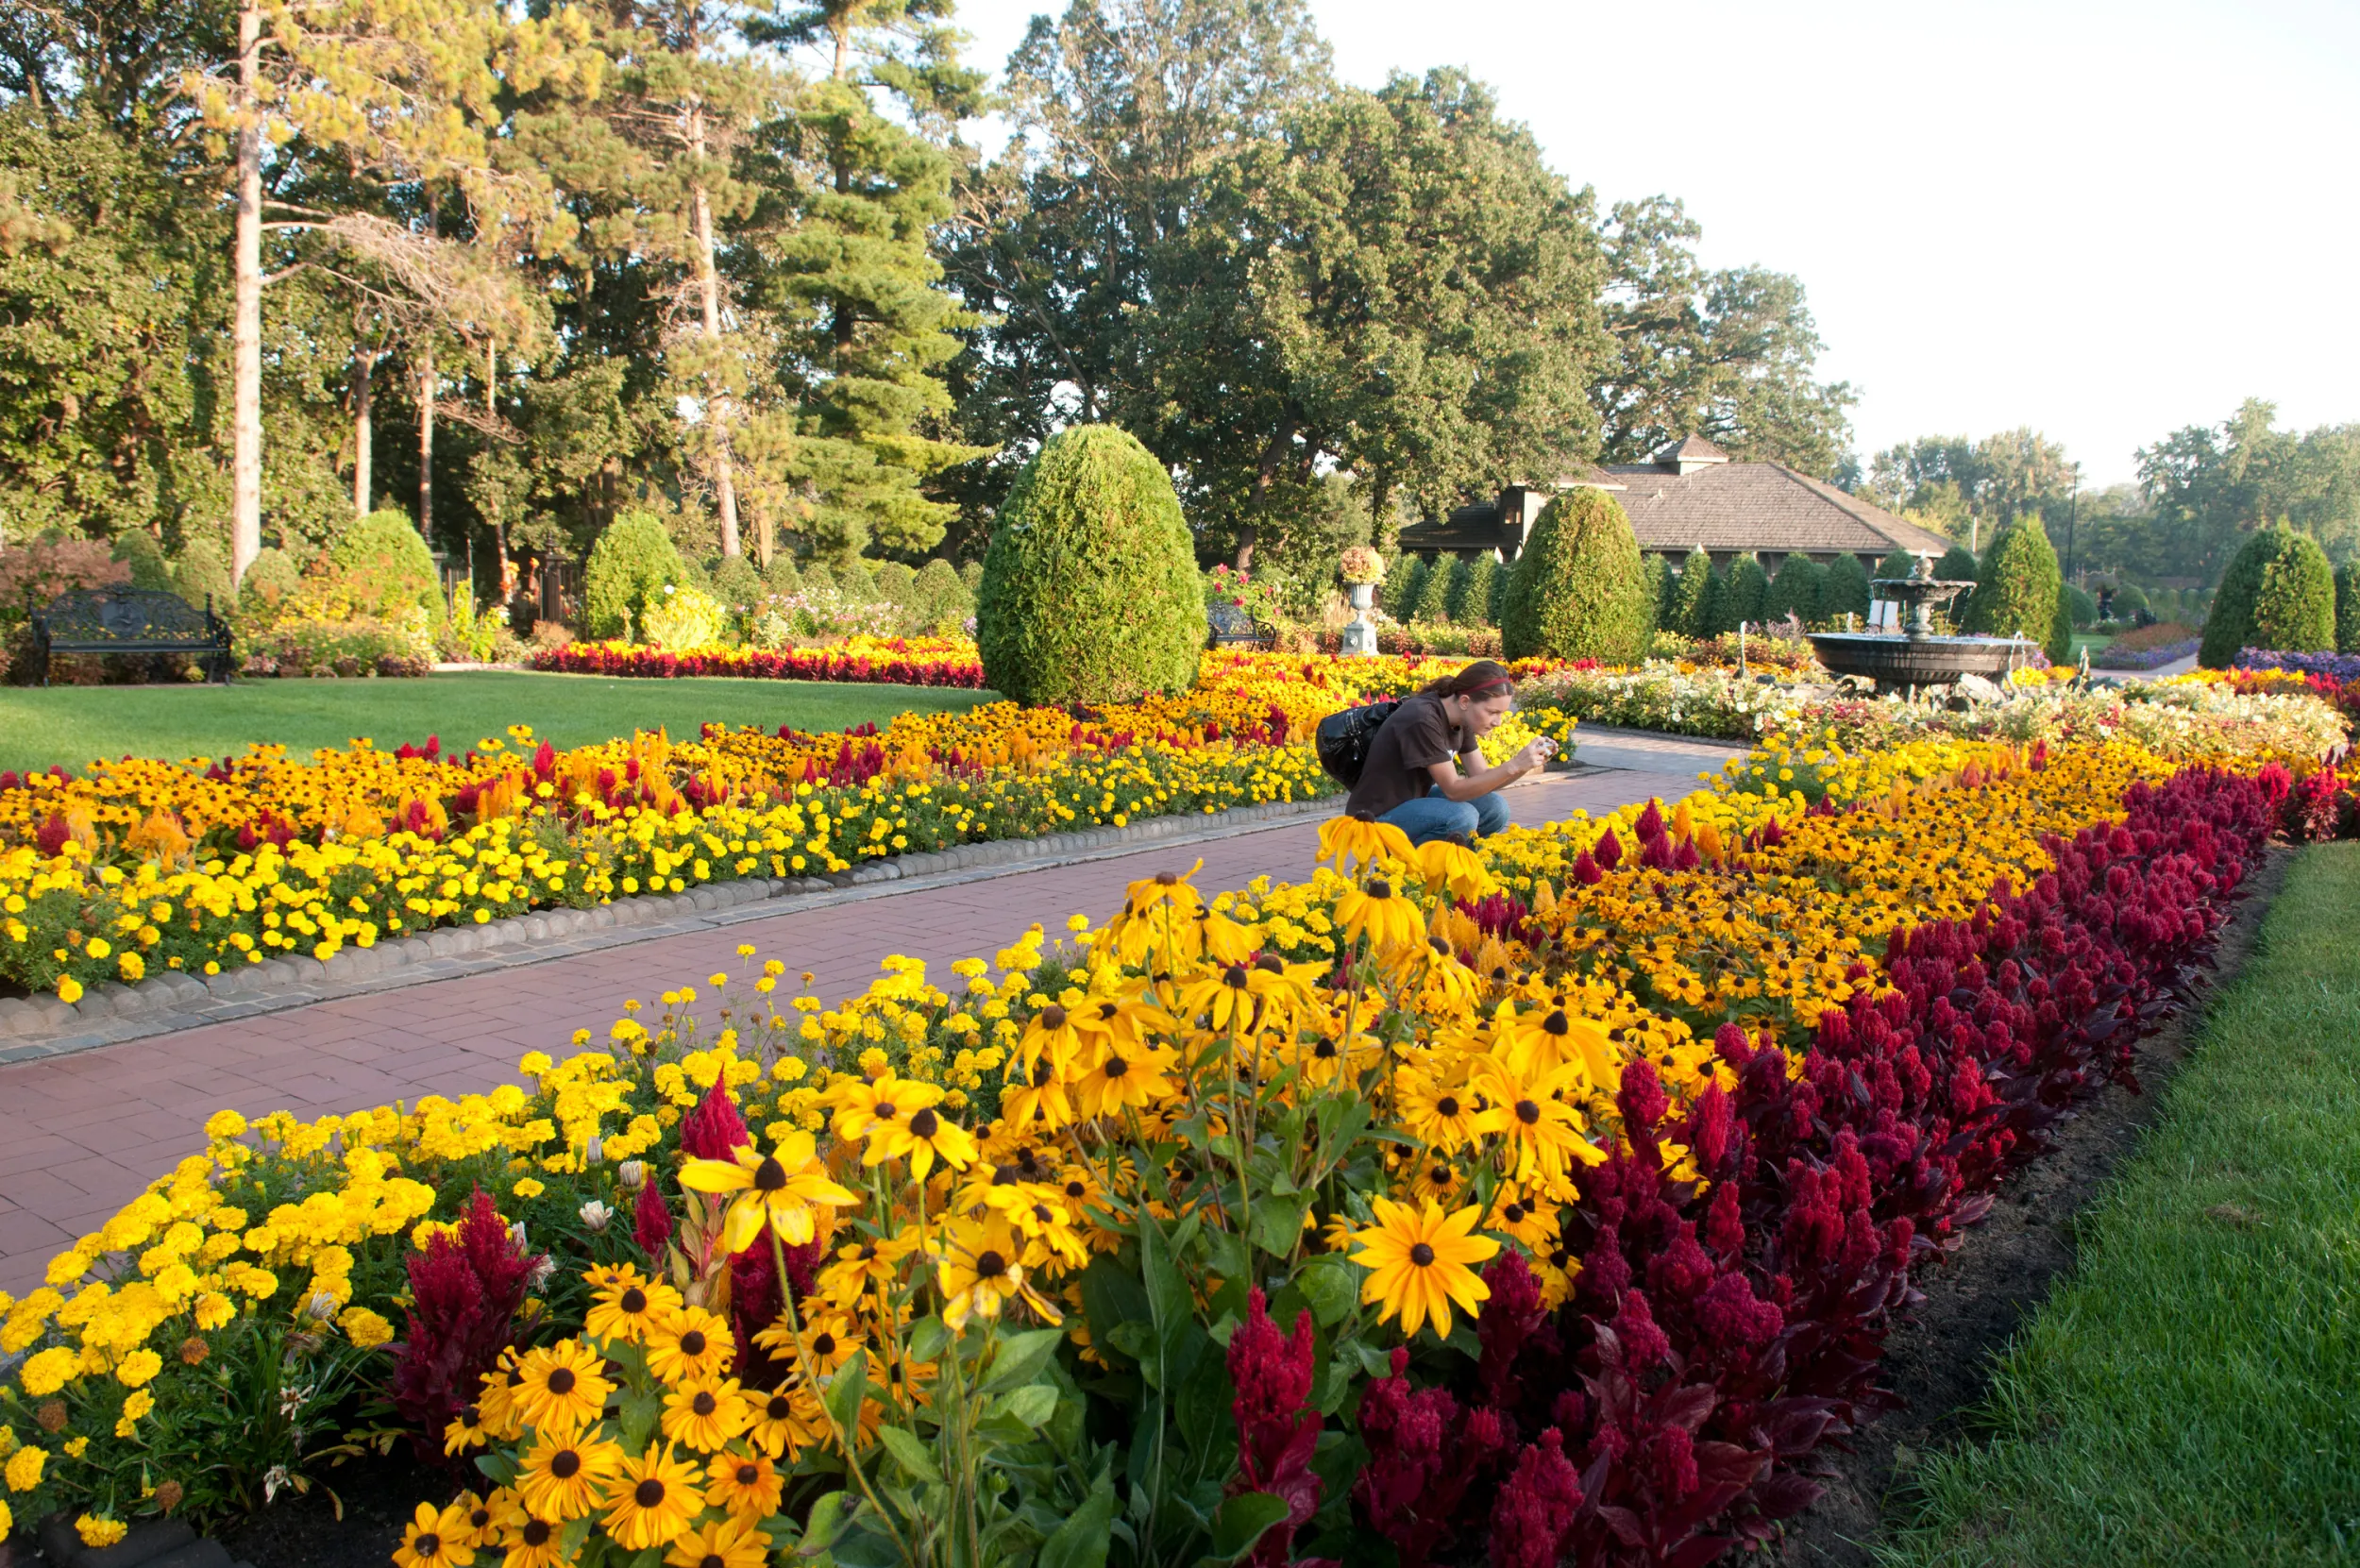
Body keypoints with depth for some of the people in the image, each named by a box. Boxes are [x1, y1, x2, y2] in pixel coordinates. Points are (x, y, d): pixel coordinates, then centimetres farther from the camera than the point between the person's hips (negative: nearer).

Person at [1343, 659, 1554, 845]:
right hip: (1379, 816, -9)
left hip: (1415, 799, 9)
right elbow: (1454, 790, -26)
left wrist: (1527, 763, -16)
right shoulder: (1423, 720, -28)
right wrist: (1514, 766, -33)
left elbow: (1483, 778, 0)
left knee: (1494, 808, -7)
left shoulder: (1461, 720, -1)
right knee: (1462, 817, -30)